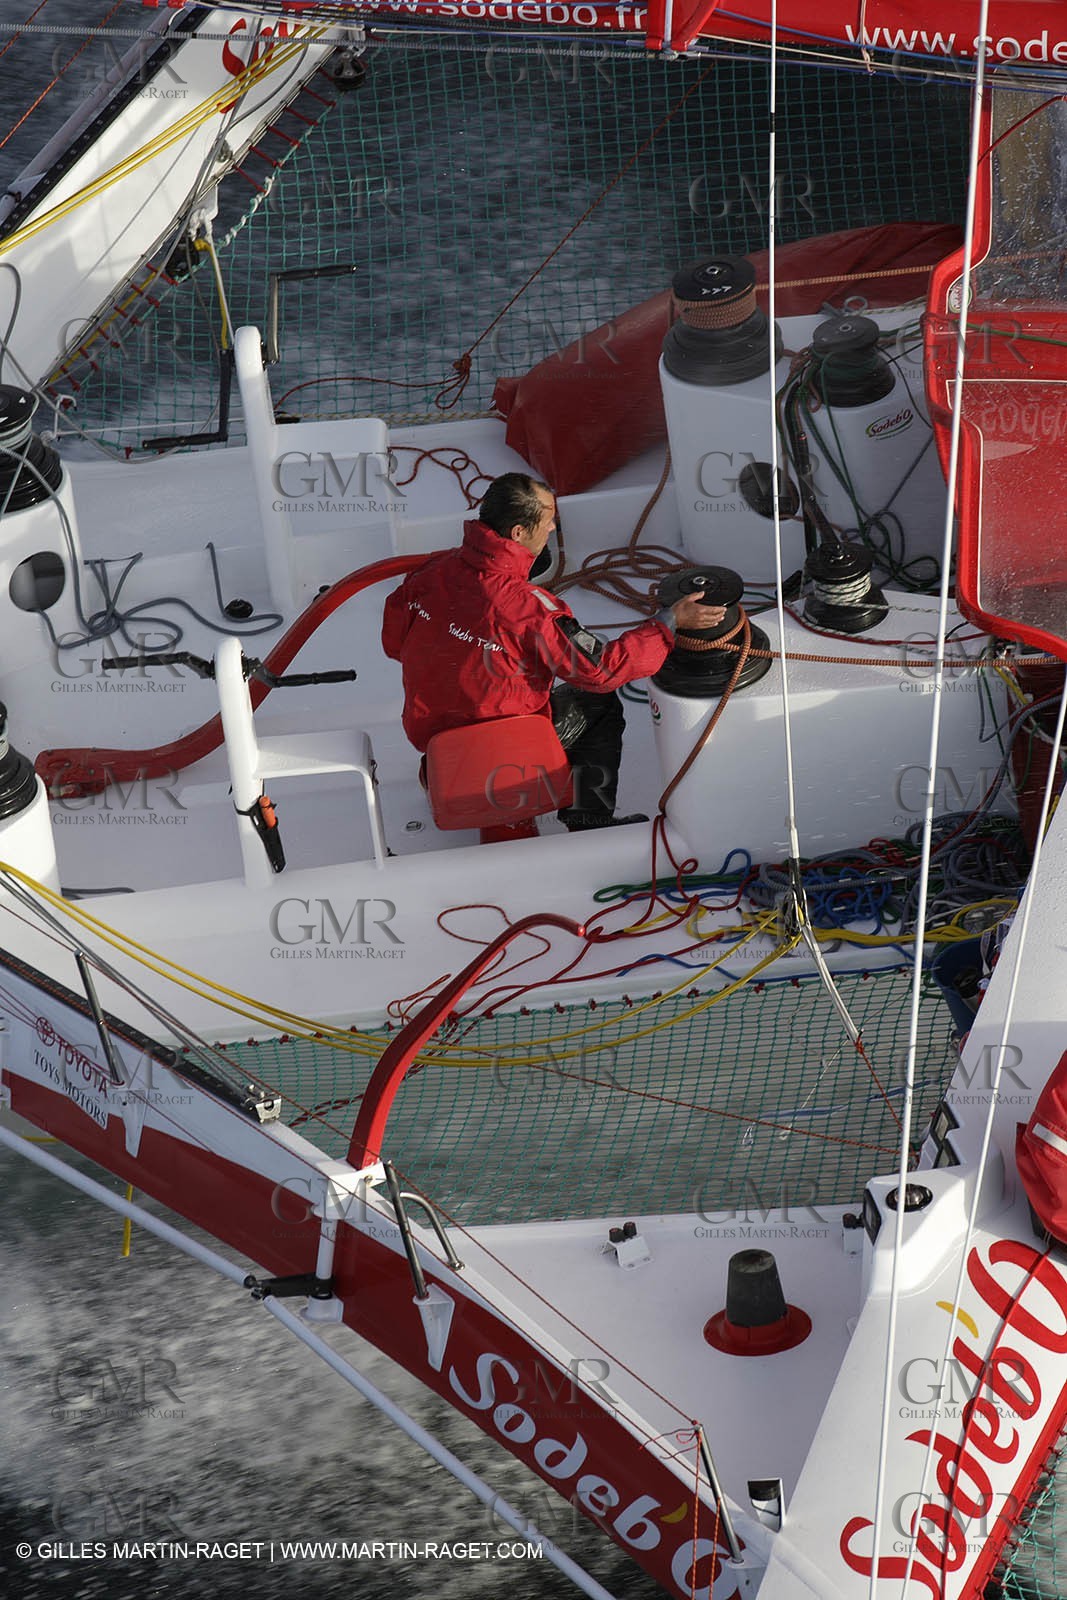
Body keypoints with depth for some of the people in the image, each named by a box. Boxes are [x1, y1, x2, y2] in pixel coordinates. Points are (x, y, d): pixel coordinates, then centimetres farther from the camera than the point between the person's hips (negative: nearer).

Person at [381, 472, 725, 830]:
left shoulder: (432, 570, -14)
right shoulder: (527, 609, -32)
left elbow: (393, 642, 3)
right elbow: (603, 668, -21)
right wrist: (673, 621, -15)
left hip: (426, 730, 6)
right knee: (601, 704, 17)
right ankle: (589, 821, 24)